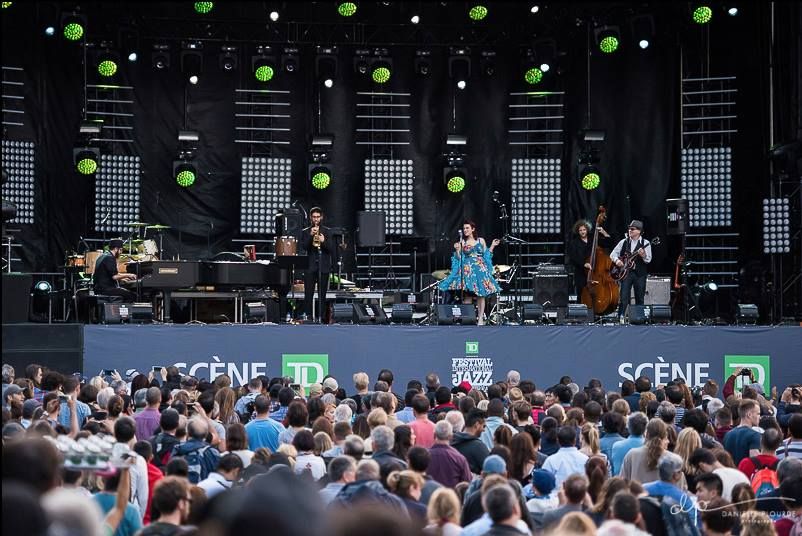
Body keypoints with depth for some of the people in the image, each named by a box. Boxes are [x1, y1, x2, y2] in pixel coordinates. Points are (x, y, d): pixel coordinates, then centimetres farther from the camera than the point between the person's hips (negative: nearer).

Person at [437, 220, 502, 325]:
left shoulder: (481, 240, 9)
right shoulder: (462, 242, 8)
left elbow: (486, 255, 12)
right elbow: (459, 258, 6)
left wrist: (492, 246, 3)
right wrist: (457, 249, -11)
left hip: (480, 269, 0)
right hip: (467, 270, 0)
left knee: (481, 294, -5)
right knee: (467, 294, -7)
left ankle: (480, 318, -2)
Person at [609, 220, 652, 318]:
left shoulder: (645, 243, 0)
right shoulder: (624, 242, 8)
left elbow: (648, 260, -6)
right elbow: (613, 254, 12)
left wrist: (643, 255, -25)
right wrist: (617, 260, -8)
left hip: (640, 274, -1)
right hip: (626, 272, 1)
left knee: (640, 299, 5)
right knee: (624, 298, -7)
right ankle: (620, 317, -7)